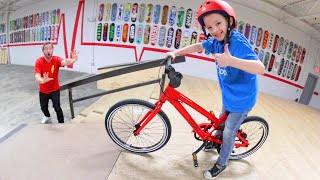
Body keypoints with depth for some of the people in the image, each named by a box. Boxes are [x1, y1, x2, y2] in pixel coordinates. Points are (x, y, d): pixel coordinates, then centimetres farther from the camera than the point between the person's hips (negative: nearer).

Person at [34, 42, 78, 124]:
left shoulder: (56, 59, -21)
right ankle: (47, 116, 53)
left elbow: (65, 62, -45)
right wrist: (42, 80, -60)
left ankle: (61, 123, 7)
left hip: (54, 89, -2)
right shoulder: (39, 61, -20)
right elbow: (37, 76, -34)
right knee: (43, 107, 19)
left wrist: (73, 60, -70)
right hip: (43, 90, 2)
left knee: (57, 107, -14)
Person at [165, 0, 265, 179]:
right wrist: (176, 52, -4)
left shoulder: (238, 42, -30)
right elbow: (198, 46, 7)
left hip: (242, 99, -7)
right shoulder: (217, 41, -8)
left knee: (229, 132, 9)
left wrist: (231, 61, -55)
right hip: (229, 96, 7)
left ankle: (221, 164, 31)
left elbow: (260, 68, -40)